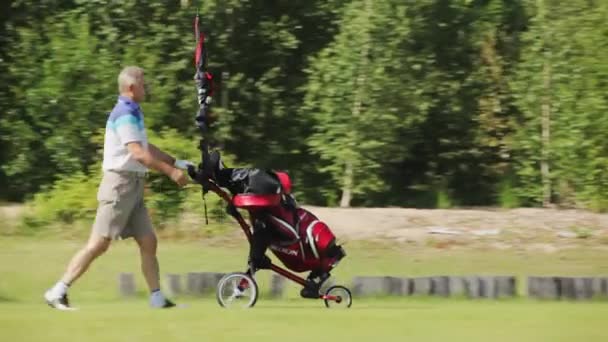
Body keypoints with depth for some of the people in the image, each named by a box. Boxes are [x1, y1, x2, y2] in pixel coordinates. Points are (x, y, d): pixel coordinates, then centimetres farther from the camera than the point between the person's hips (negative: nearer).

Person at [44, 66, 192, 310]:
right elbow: (138, 153, -23)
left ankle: (157, 298, 7)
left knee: (148, 242, 6)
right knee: (99, 243, -11)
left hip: (133, 187, 10)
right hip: (120, 183, -10)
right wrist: (171, 172, -21)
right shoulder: (125, 114, -15)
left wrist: (175, 163, 23)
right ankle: (58, 292, -8)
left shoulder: (133, 113, 17)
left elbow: (147, 148, 27)